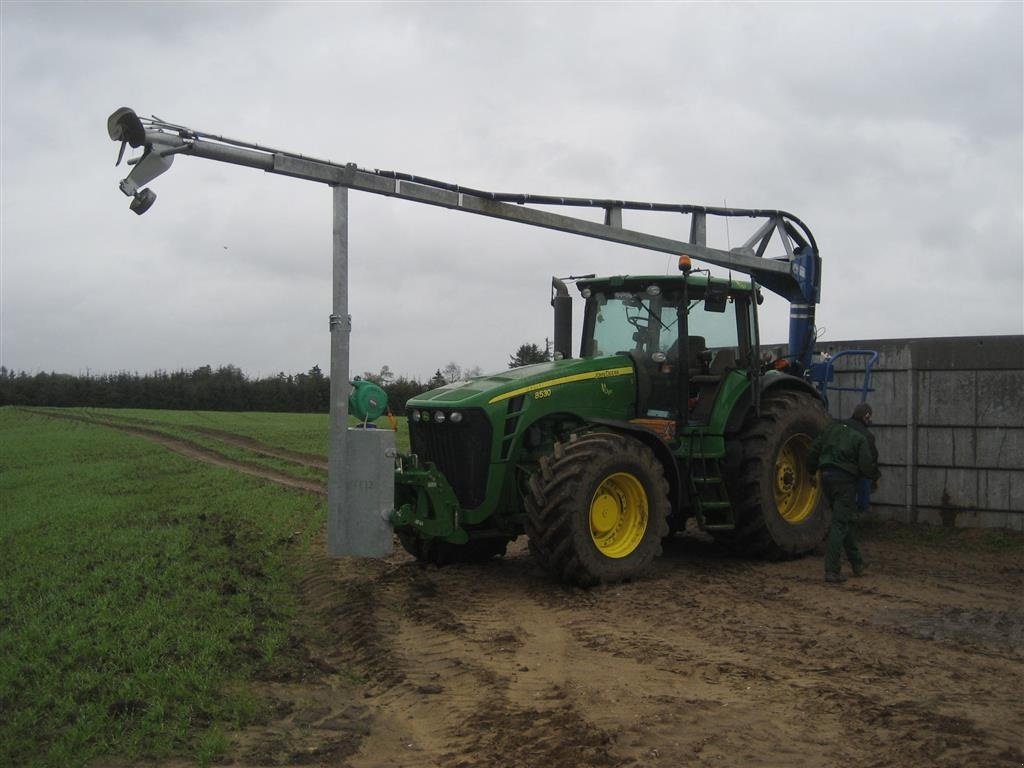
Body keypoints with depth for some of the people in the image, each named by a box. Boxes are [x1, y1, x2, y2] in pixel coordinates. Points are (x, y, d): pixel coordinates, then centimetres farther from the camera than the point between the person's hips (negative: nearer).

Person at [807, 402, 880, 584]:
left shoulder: (833, 428, 10)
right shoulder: (864, 436, -8)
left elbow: (814, 449, 10)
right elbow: (867, 463, -13)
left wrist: (812, 470, 23)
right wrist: (875, 478, 7)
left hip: (827, 476, 7)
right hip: (846, 480, -6)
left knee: (845, 521, 19)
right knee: (840, 524, -6)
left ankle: (857, 563, 28)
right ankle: (832, 570, -11)